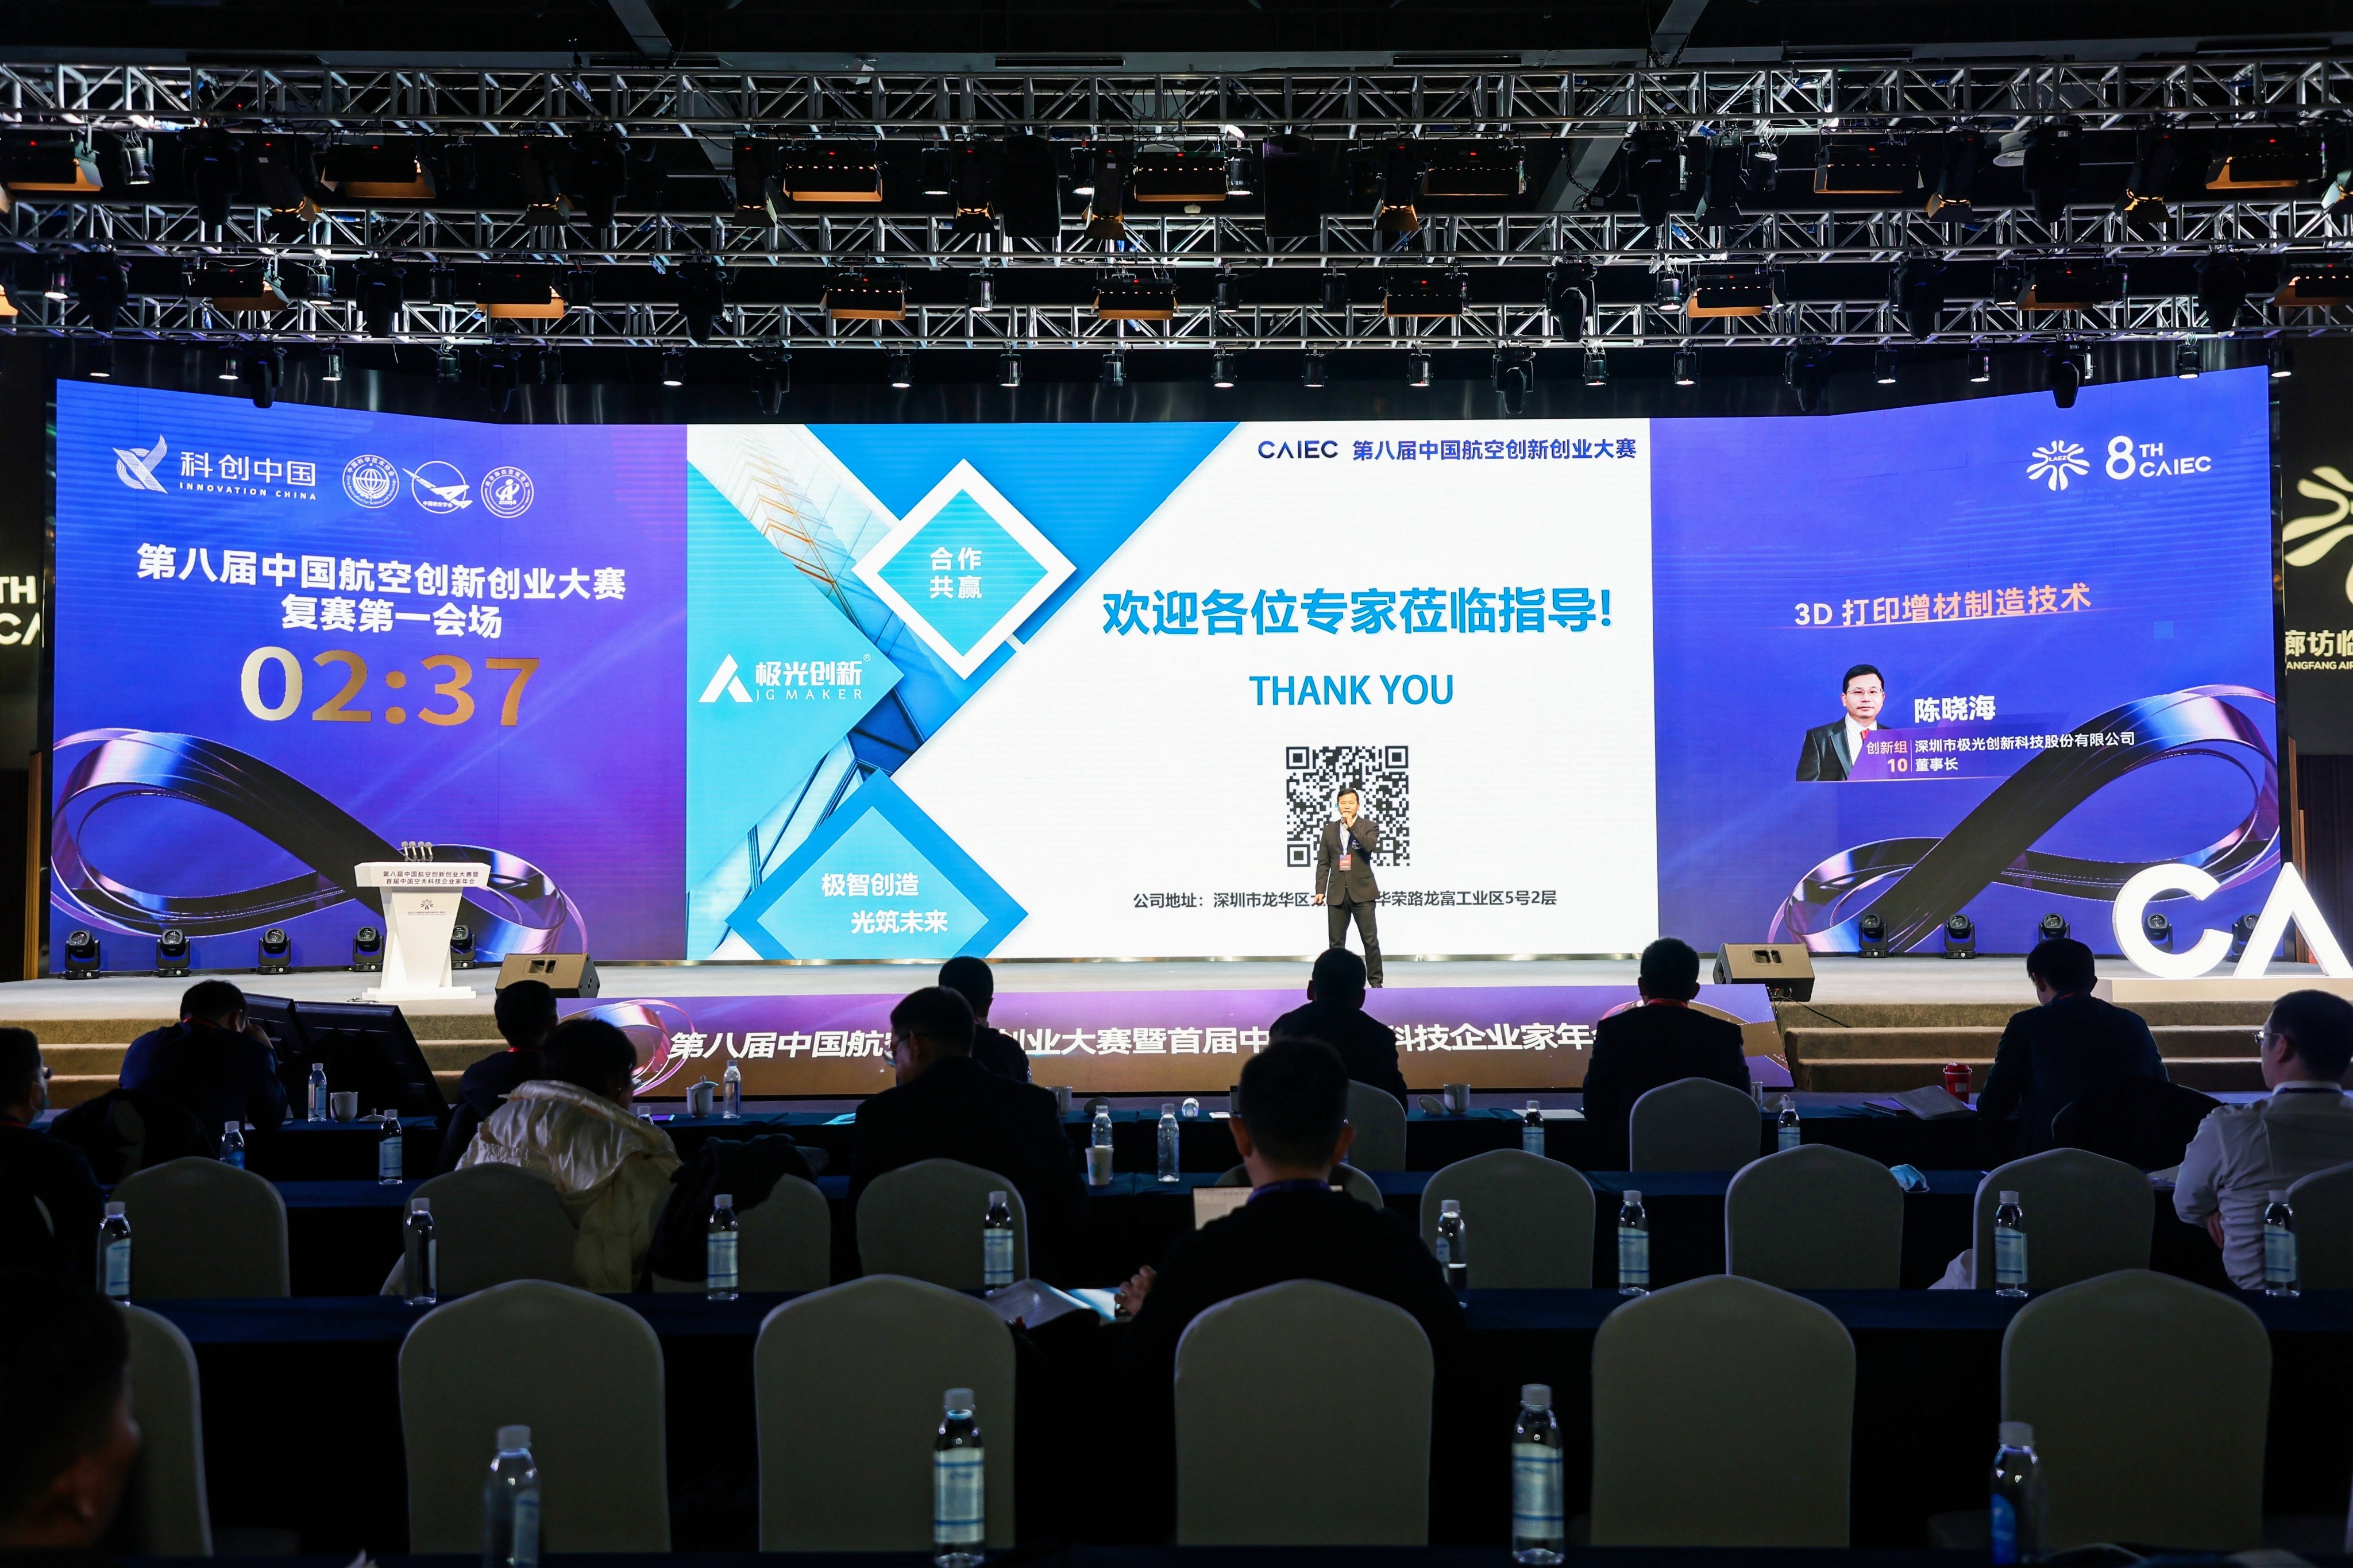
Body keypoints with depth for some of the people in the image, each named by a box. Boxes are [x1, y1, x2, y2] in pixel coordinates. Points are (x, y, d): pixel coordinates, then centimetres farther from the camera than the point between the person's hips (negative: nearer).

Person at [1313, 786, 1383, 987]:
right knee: (1336, 942, 4)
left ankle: (1375, 981, 5)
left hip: (1362, 892, -3)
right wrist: (1320, 890, 2)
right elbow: (1323, 863, 10)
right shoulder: (1330, 829, 12)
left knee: (1370, 939, -2)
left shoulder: (1368, 827, 4)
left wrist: (1352, 826, -15)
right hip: (1337, 893, 3)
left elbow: (1370, 846, -18)